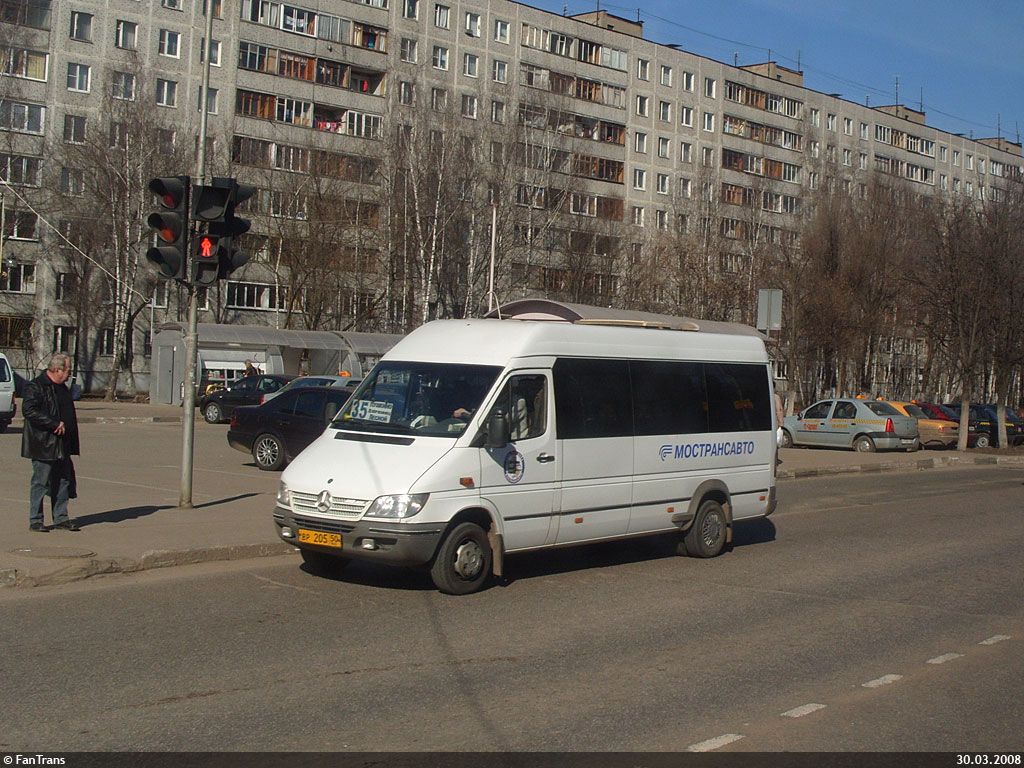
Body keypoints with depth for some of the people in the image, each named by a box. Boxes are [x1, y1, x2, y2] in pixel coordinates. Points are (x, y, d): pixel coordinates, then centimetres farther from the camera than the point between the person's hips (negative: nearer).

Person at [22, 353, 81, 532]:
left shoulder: (62, 388, 16)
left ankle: (60, 517, 19)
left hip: (62, 446, 8)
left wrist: (72, 419, 12)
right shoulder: (35, 387, -11)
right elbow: (29, 411, -23)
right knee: (40, 482, -1)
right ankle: (35, 520, 7)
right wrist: (55, 424, -24)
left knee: (63, 481, 10)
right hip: (43, 445, -8)